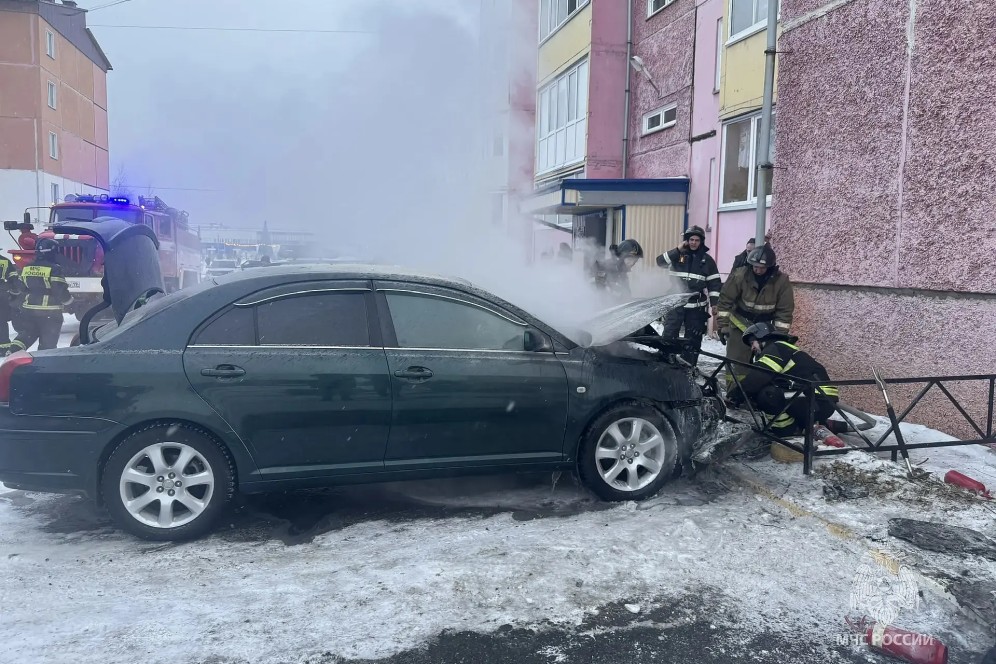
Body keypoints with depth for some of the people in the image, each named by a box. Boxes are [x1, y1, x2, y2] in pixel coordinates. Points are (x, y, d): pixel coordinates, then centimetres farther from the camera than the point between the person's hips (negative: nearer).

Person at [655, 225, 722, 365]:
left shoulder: (707, 260, 6)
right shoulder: (678, 255, 5)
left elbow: (714, 282, 7)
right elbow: (660, 261, -9)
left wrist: (714, 302, -1)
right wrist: (677, 250, -14)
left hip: (697, 306, 1)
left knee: (693, 338, 5)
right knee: (669, 334, -5)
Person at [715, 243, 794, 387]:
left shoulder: (782, 281, -14)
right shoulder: (740, 276, -17)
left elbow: (785, 311, -9)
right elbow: (725, 300, -9)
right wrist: (722, 325, -10)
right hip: (740, 324, -1)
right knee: (736, 361, -5)